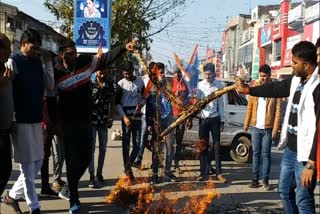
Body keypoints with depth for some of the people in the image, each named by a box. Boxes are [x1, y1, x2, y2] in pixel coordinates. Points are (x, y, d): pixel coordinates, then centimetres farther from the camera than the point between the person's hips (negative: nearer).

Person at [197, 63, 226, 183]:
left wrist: (222, 120, 1)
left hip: (215, 118, -1)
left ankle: (218, 173, 9)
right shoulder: (200, 85, 0)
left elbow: (220, 103, 3)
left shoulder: (218, 85, -1)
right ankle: (203, 172, 13)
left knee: (216, 145, 2)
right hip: (203, 118, 1)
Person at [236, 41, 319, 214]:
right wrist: (247, 90, 33)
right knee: (285, 191, 21)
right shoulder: (297, 80, 6)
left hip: (305, 154, -9)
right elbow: (275, 88, 24)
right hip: (290, 149, 9)